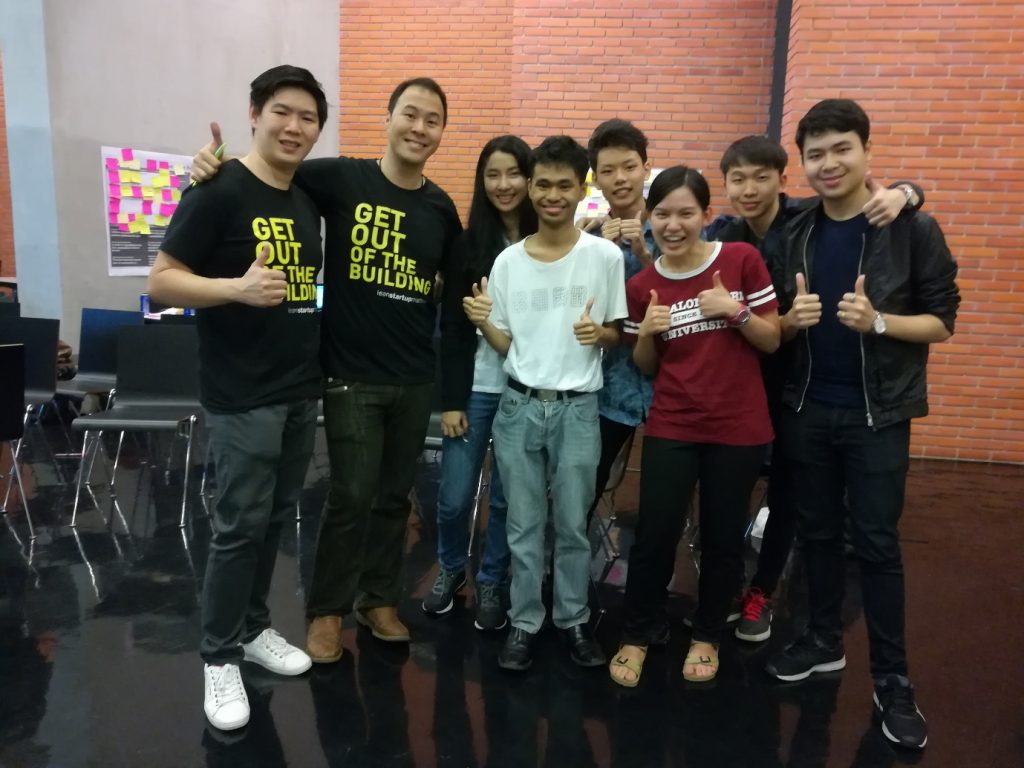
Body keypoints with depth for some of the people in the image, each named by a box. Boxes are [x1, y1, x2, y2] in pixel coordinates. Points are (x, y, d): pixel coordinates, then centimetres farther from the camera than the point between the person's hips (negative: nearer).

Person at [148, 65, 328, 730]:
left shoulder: (308, 200, 11)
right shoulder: (219, 191, -11)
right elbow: (162, 280, -13)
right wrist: (239, 288, -28)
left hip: (302, 390, 7)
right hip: (243, 396, -7)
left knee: (277, 518, 15)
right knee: (239, 526, 0)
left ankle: (254, 628, 32)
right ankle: (219, 657, 19)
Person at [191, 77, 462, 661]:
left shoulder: (442, 208, 5)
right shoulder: (341, 178, -8)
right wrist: (216, 161, -24)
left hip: (417, 379, 4)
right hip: (351, 376, -4)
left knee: (395, 496, 14)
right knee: (351, 498, 1)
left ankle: (379, 599, 34)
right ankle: (327, 610, 23)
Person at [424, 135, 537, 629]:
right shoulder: (469, 243, 0)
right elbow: (451, 327, -1)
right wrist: (450, 399, -4)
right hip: (477, 388, 1)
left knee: (506, 497, 10)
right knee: (453, 497, 6)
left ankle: (491, 583, 32)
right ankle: (450, 569, 35)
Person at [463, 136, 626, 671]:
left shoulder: (605, 256, -3)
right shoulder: (508, 260, 2)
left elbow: (618, 335, 4)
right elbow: (505, 345, 6)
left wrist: (599, 333, -17)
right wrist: (482, 322, -13)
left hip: (577, 408, -1)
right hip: (519, 405, 2)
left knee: (572, 524, 10)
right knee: (523, 524, 9)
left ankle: (573, 618, 29)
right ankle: (524, 621, 25)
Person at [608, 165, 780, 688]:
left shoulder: (742, 260, -5)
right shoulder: (642, 286, 1)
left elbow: (773, 341, -1)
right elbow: (645, 367, 8)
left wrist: (736, 310, -18)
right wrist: (647, 333, -12)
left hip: (738, 428, -1)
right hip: (671, 428, 1)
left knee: (723, 537, 10)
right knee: (654, 535, 1)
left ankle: (707, 636, 32)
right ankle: (637, 636, 22)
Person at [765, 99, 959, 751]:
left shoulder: (913, 229, -8)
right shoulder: (797, 234, 4)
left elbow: (942, 321, -6)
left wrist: (878, 321, -24)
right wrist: (794, 317, -13)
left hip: (878, 414, -4)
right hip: (807, 408, 4)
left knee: (877, 543, 3)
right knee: (818, 532, 14)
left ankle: (893, 680, 18)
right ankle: (824, 641, 32)